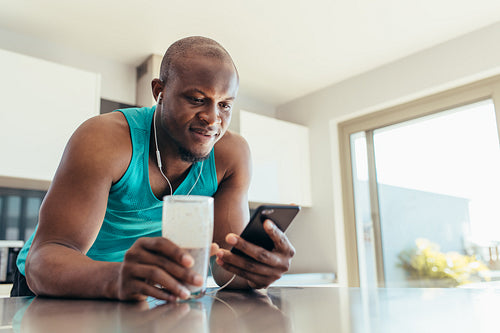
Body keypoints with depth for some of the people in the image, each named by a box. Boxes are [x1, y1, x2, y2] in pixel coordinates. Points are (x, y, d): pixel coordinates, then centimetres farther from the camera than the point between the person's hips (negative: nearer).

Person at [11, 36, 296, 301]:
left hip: (148, 294, 2)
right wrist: (116, 278, -49)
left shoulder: (232, 154, -13)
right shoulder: (104, 140, -23)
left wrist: (253, 267, -36)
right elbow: (42, 259, -29)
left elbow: (227, 258, -13)